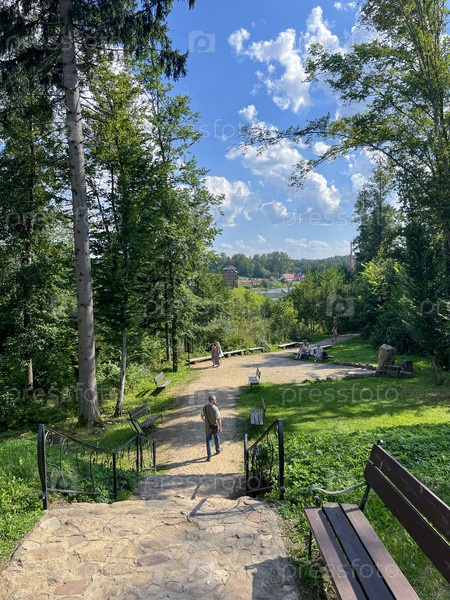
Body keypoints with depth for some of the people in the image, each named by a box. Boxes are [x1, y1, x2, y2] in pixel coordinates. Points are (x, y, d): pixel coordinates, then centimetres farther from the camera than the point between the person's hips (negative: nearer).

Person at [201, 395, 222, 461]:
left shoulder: (205, 407, -8)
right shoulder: (215, 408, -24)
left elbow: (202, 415, 8)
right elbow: (219, 419, -23)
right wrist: (220, 427, -11)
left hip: (207, 427, 3)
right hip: (215, 427, -3)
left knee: (208, 441, 8)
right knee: (216, 438, 23)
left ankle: (209, 457, 4)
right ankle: (218, 450, 46)